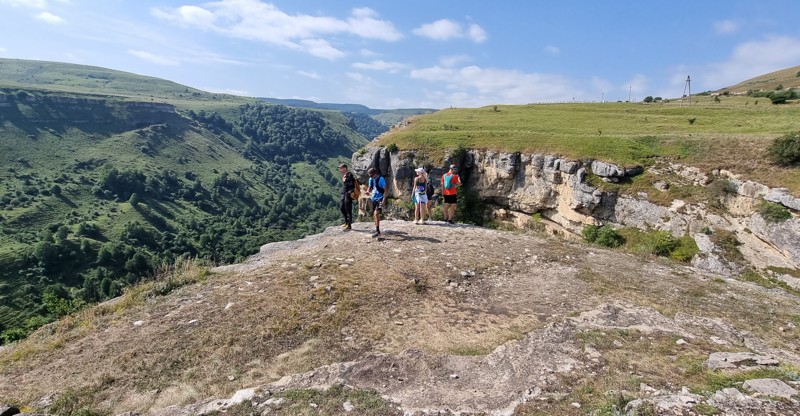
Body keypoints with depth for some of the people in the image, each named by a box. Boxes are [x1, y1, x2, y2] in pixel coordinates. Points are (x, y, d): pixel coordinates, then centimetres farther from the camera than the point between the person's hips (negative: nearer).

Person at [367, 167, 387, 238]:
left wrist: (384, 199, -18)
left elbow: (385, 190, -11)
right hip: (374, 199, 7)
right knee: (375, 215, 11)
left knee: (376, 214, -19)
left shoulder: (381, 179, -13)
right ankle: (377, 230, 23)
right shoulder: (371, 179, 6)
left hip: (380, 199, -7)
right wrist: (368, 191, -4)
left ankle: (378, 231, -17)